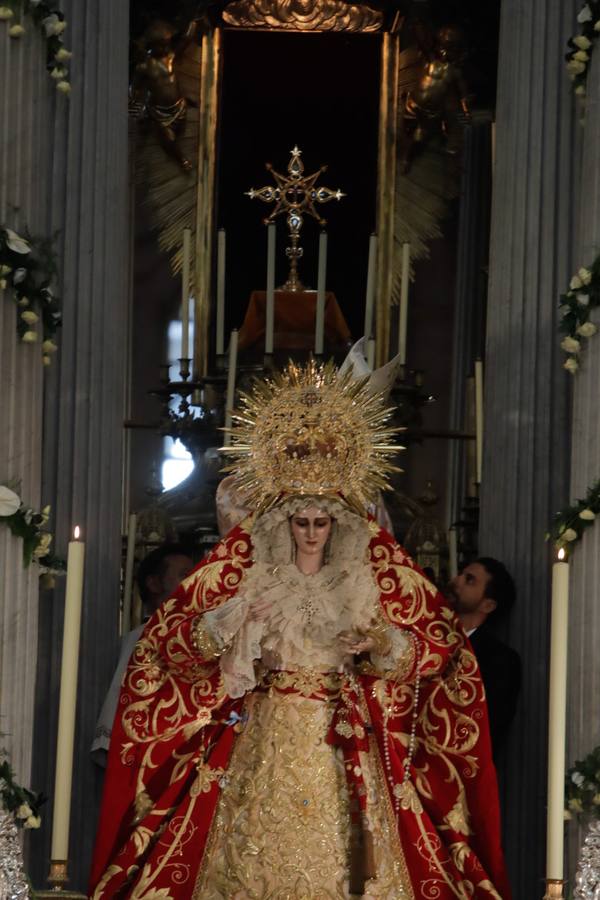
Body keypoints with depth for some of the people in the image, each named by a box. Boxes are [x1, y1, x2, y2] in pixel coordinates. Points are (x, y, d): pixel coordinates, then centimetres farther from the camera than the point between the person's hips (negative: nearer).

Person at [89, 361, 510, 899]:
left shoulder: (376, 563, 0)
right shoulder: (244, 559, -1)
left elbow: (440, 645, 2)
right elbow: (167, 637, 1)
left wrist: (383, 643, -16)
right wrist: (228, 626, -17)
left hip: (345, 745, 0)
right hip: (261, 740, 0)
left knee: (336, 853, -1)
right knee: (256, 853, -1)